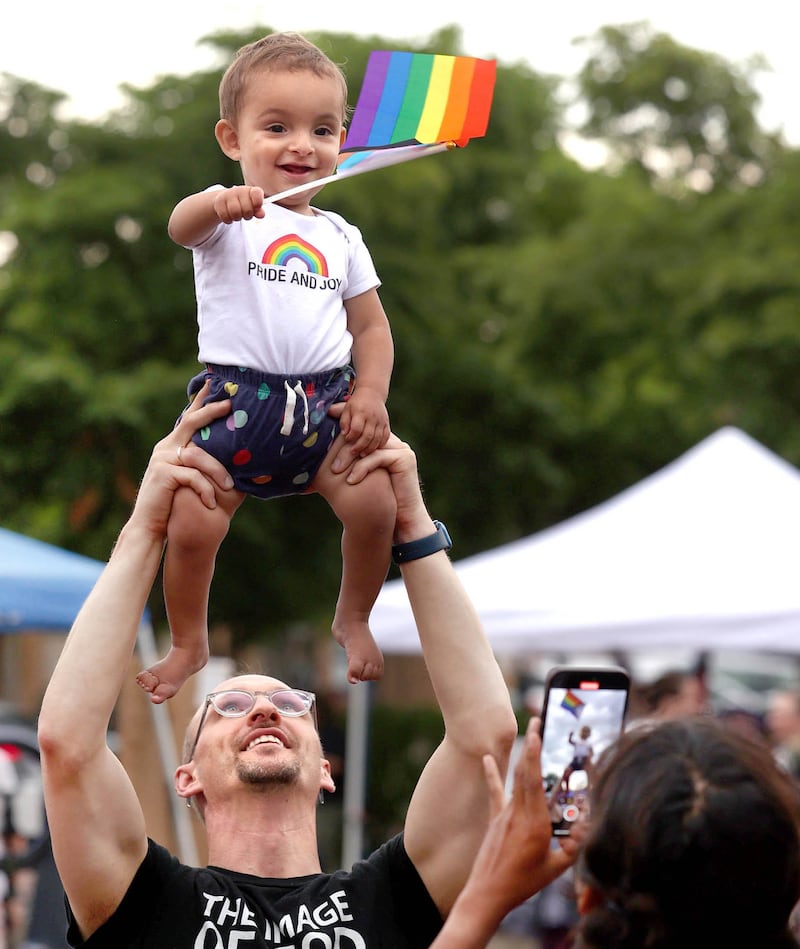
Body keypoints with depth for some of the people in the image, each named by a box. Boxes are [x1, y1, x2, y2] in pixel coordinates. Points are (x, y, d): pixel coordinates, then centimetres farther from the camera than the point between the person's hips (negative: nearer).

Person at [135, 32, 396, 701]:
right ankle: (189, 645, 13)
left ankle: (353, 621, 12)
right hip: (237, 397, -3)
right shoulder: (231, 216, -1)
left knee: (375, 503, -16)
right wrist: (218, 204, -49)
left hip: (325, 399, 3)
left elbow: (371, 326, 16)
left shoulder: (341, 238, 14)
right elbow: (182, 226, -25)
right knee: (192, 524, -14)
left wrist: (371, 393, -3)